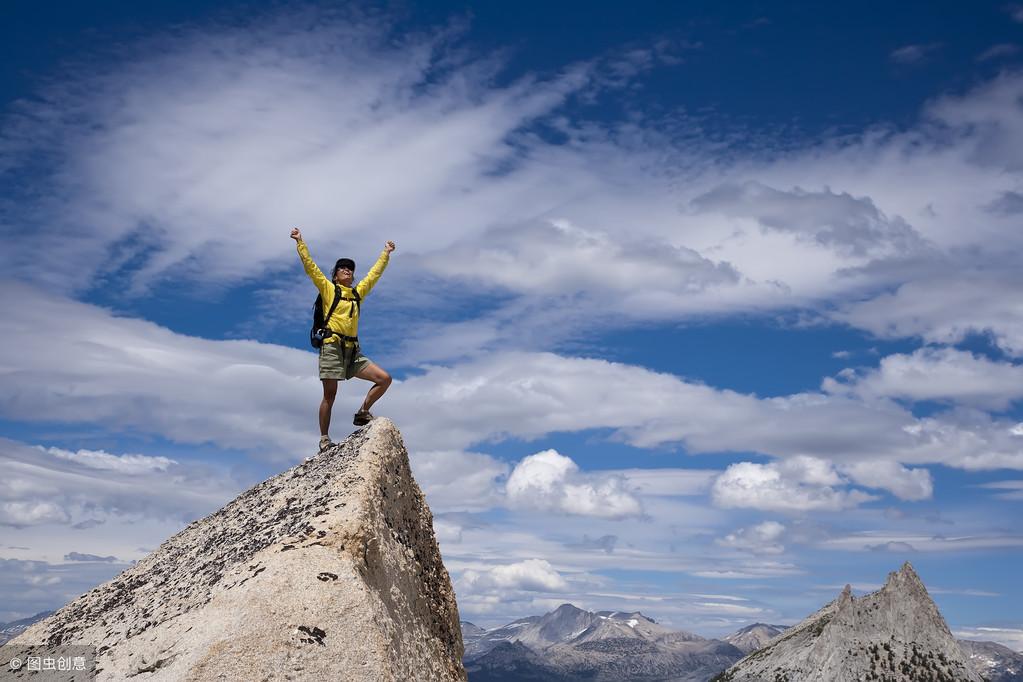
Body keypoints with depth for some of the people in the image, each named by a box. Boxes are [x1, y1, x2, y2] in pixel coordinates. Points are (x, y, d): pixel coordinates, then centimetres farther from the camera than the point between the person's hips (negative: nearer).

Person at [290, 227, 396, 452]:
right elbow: (310, 267, 0)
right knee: (330, 395, -5)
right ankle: (324, 438, 3)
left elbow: (375, 273, 28)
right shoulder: (328, 289, 6)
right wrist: (300, 242, -3)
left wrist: (386, 253, 35)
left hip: (353, 349, 5)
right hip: (332, 347, -5)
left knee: (384, 378, -7)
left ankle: (362, 413, 8)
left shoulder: (358, 292, 18)